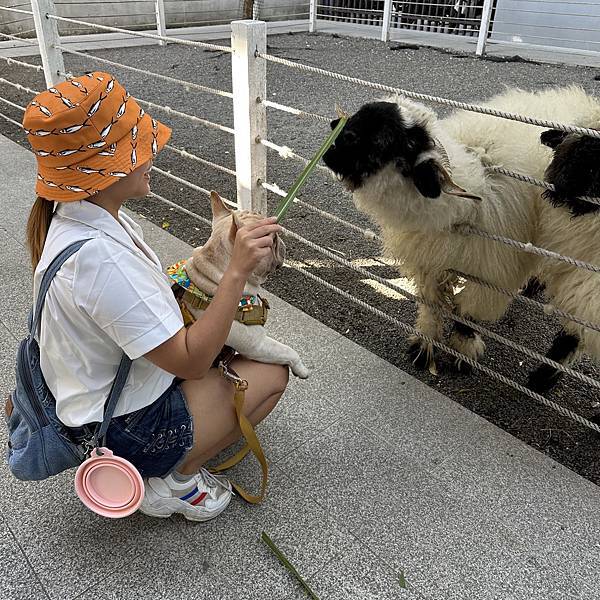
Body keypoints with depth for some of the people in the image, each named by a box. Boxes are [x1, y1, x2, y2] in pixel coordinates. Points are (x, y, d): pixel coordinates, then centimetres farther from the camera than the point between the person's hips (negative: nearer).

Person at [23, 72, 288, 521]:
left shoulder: (82, 218, -4)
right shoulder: (97, 257, -34)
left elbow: (151, 303, 4)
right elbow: (190, 361, -30)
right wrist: (237, 271, -32)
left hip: (107, 393, 9)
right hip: (126, 430, -9)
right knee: (272, 374, 2)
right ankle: (175, 480, 6)